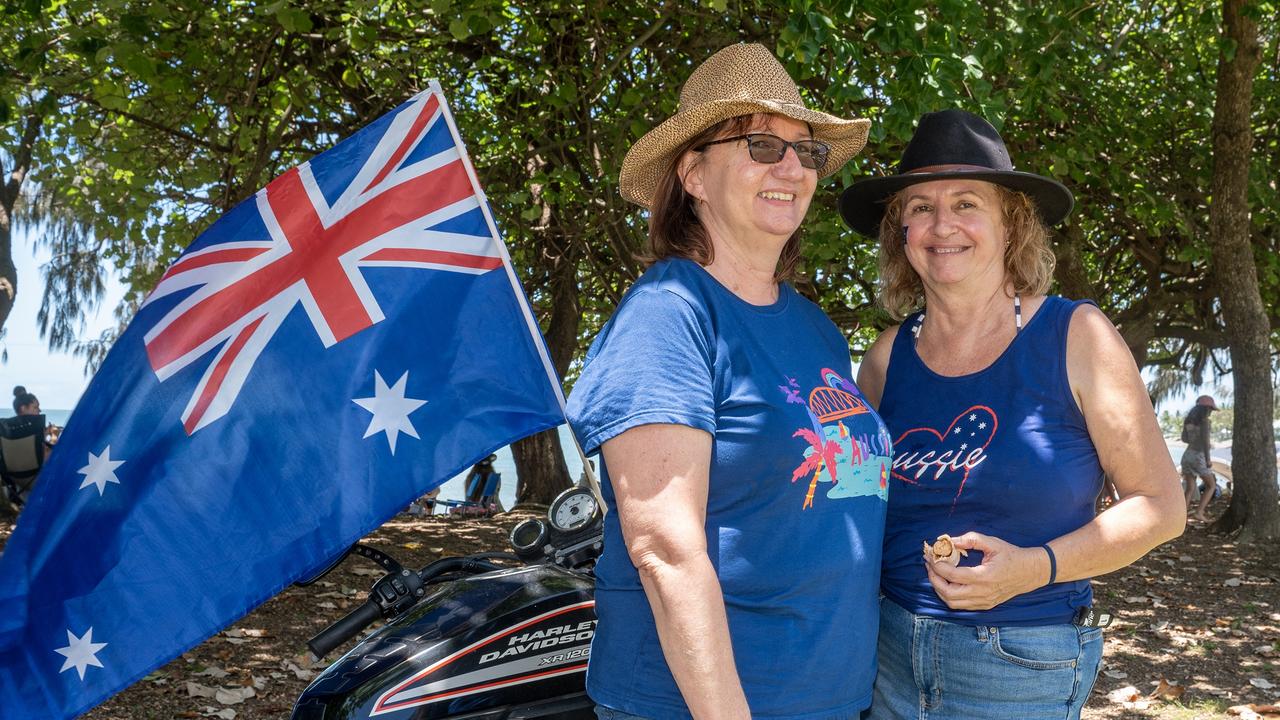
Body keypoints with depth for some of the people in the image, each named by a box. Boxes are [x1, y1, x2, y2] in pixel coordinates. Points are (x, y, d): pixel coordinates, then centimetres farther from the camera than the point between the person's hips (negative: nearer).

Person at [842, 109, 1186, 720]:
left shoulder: (1075, 337, -7)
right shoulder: (887, 358, 0)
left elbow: (1158, 505, -5)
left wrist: (1033, 567, -19)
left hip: (1024, 667, -2)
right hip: (889, 653, 3)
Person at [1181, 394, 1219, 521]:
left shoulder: (1188, 419, 11)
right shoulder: (1204, 421, -11)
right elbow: (1205, 440, -19)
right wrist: (1208, 459, -16)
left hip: (1187, 455, 6)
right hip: (1198, 456, -6)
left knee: (1190, 489, 8)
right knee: (1211, 485, 11)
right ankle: (1199, 512, -2)